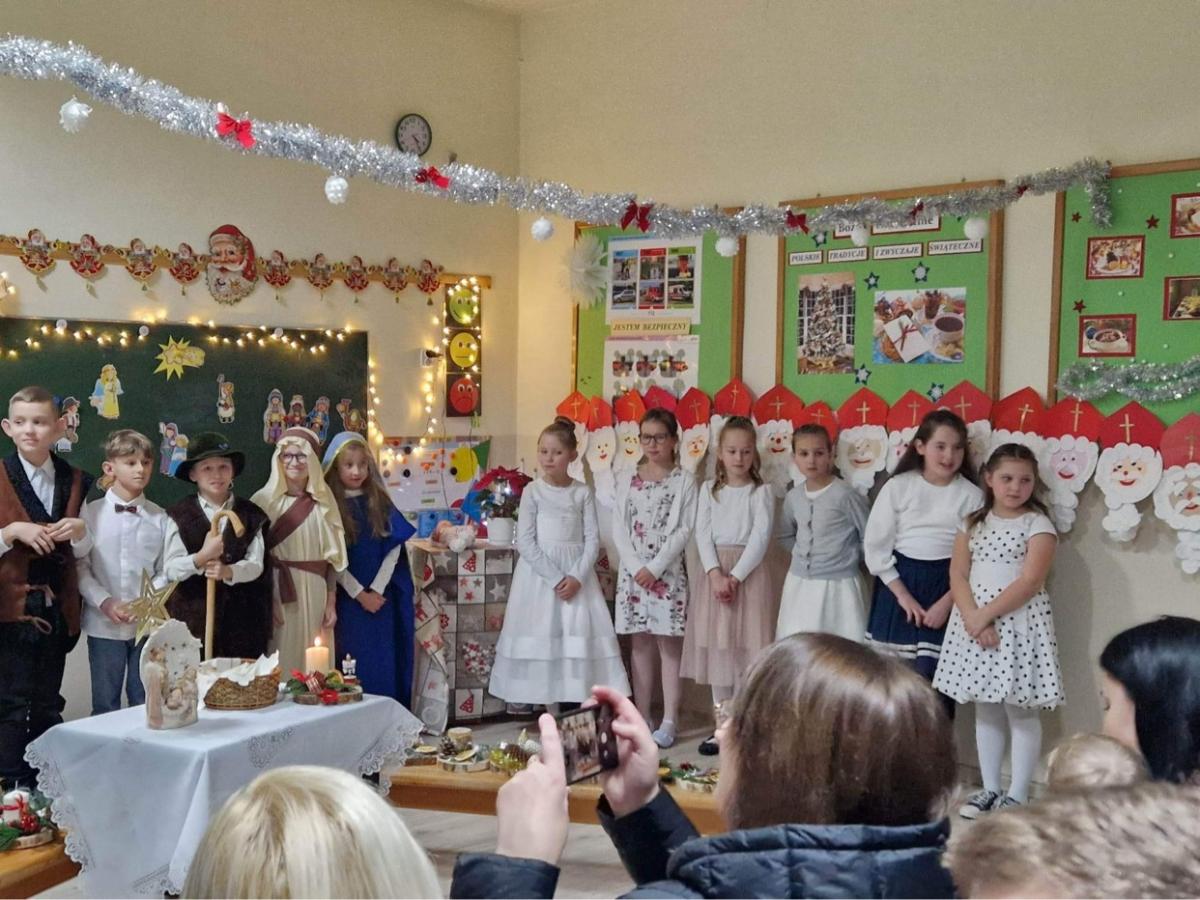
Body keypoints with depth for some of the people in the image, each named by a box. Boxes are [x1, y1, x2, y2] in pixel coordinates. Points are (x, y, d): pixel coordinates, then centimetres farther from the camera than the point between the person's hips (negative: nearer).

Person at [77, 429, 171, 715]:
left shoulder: (159, 517, 0)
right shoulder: (92, 513, -1)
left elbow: (165, 571, 2)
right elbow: (80, 567, -3)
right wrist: (105, 602, -14)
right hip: (104, 624, -1)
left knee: (145, 703, 10)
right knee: (105, 705, 9)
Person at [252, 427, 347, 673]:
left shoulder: (323, 502, 7)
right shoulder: (265, 500, -1)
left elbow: (331, 556, 9)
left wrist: (331, 602, 5)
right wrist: (266, 600, -9)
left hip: (315, 595, 2)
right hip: (279, 594, -2)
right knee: (281, 659, -2)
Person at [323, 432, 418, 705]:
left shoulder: (379, 502, 6)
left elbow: (394, 548, 1)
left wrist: (377, 590, -9)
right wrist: (359, 594, -11)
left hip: (381, 597, 3)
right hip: (347, 598, -3)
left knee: (384, 663, 4)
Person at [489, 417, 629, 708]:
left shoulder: (583, 493, 4)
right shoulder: (532, 491, -1)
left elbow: (592, 539, 1)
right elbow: (525, 542, -7)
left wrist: (577, 577, -14)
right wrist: (555, 577, -14)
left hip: (577, 574, 2)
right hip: (539, 574, -2)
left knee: (579, 637, -2)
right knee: (540, 637, -2)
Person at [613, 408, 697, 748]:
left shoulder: (684, 481, -1)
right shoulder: (628, 480, 8)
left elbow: (684, 530, -7)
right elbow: (619, 529, 3)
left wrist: (656, 567, -14)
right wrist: (636, 567, -9)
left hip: (668, 572, -3)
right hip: (633, 571, 3)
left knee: (669, 644, -1)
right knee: (641, 644, 8)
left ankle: (669, 721, 4)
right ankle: (641, 718, 15)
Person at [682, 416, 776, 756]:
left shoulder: (760, 492, 0)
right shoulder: (709, 489, 9)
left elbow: (760, 538, -8)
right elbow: (702, 534, 1)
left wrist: (735, 577, -16)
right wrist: (715, 573, -13)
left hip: (749, 572, -3)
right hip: (714, 571, 3)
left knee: (746, 648, -3)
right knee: (716, 647, 6)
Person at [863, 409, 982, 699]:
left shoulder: (971, 495, -2)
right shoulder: (898, 486, -3)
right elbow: (875, 547, -3)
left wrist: (947, 601, -12)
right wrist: (903, 595, -8)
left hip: (945, 589, -1)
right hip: (898, 584, 1)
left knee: (933, 677, -2)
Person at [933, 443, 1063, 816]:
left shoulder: (1038, 524, -5)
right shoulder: (973, 522, 8)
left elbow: (1030, 582, -15)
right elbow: (957, 576, 2)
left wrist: (986, 615, -17)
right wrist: (973, 618, -14)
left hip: (1019, 622, -4)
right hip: (974, 621, 5)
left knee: (1021, 711, 2)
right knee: (985, 709, 12)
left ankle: (1017, 796, 11)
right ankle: (989, 788, 23)